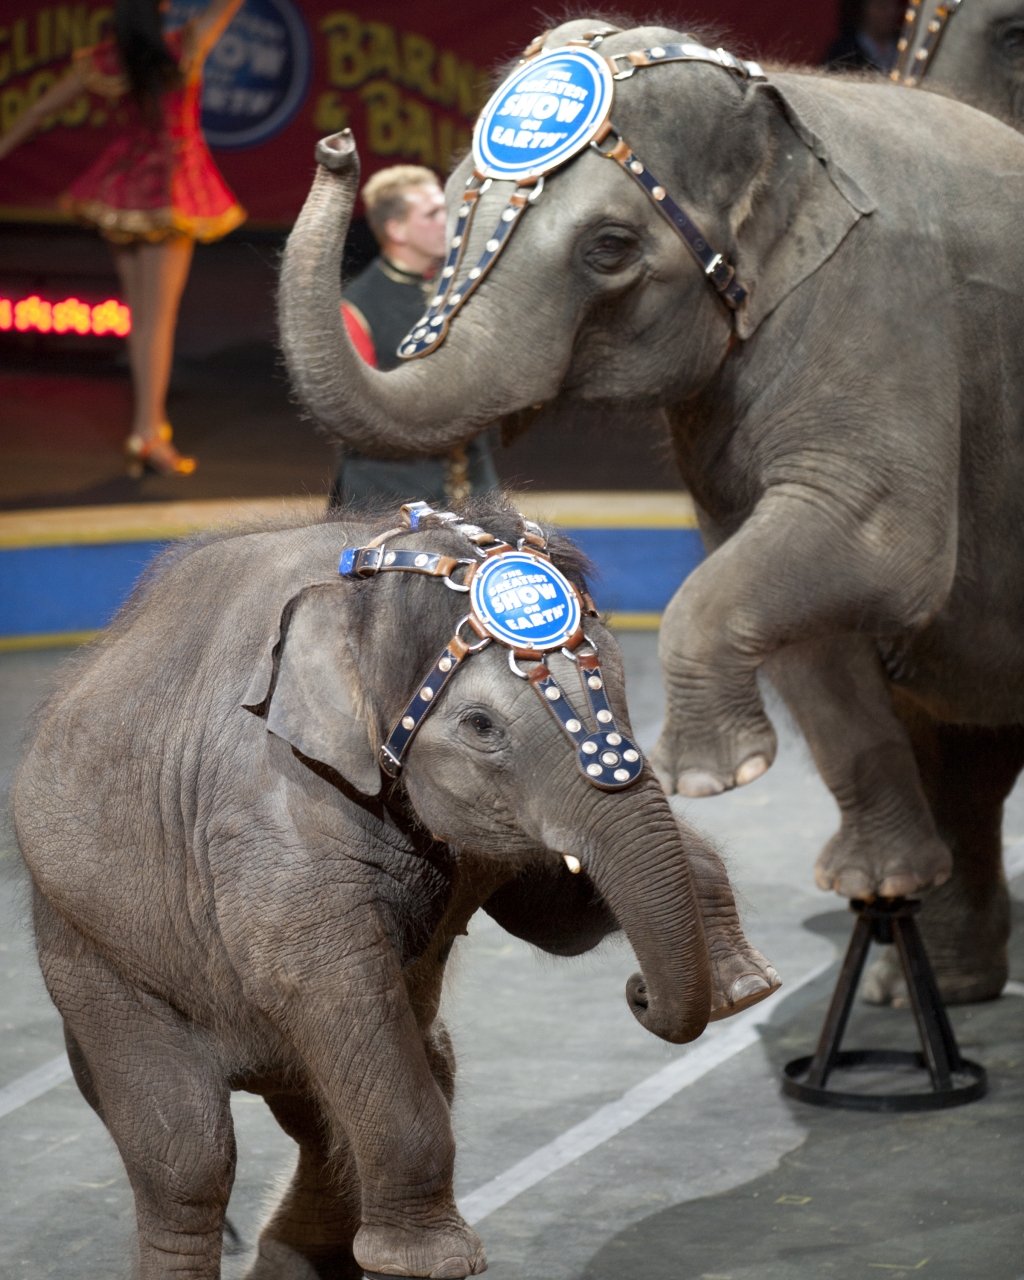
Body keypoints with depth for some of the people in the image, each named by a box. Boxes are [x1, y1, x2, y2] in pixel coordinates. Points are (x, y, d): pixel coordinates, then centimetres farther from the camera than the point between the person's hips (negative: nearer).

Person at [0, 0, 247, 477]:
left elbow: (41, 107, 4)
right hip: (170, 186, -5)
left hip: (122, 184, 5)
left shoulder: (107, 58, -4)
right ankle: (146, 433, -6)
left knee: (140, 316, 11)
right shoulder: (185, 47, -16)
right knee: (158, 317, -3)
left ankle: (153, 426, 17)